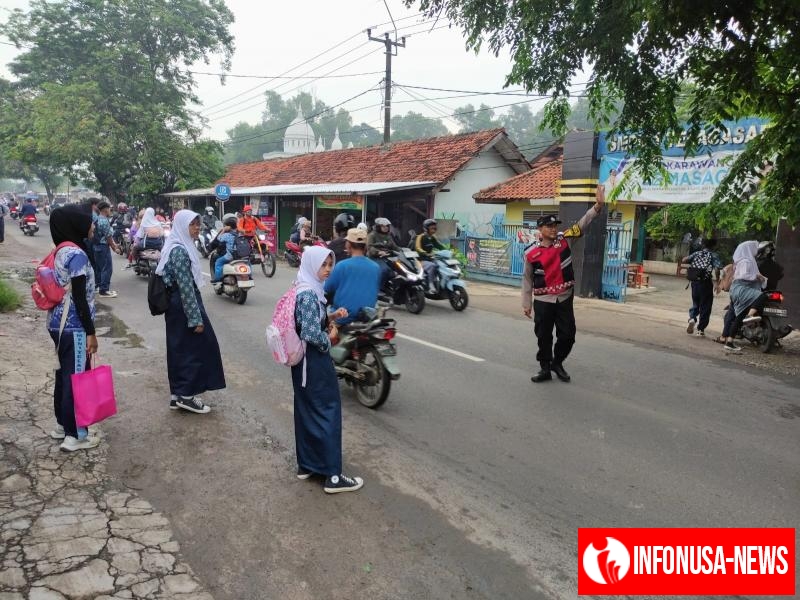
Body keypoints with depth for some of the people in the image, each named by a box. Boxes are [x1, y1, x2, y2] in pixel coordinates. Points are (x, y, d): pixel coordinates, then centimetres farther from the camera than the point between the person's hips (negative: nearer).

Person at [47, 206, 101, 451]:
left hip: (58, 323, 9)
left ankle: (62, 424, 31)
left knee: (65, 374, 18)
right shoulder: (77, 254, -18)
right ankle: (75, 436, 8)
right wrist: (91, 332, -16)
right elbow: (79, 298, -20)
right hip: (73, 327, -9)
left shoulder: (61, 252, 11)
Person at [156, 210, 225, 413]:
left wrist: (195, 315, 22)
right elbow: (186, 287, -22)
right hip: (183, 305, -10)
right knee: (194, 347, -2)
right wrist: (196, 318, -21)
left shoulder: (181, 246, 12)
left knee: (180, 349, 13)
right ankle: (186, 394, 6)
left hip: (177, 304, 10)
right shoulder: (180, 250, -19)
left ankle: (177, 394, 22)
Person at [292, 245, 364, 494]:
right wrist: (329, 338, -10)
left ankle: (306, 464, 29)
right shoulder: (309, 294, -22)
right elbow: (311, 335, -28)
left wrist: (331, 317, 6)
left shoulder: (306, 288, 8)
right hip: (314, 360, -10)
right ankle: (333, 475, 5)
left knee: (307, 412, 17)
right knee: (327, 412, -2)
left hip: (304, 360, 10)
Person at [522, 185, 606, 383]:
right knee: (544, 337, 6)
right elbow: (527, 279, 2)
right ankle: (545, 369, 23)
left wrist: (598, 206, -23)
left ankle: (557, 363, 30)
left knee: (567, 335, 7)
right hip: (543, 301, -2)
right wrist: (526, 303, 2)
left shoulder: (564, 239, -2)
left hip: (564, 298, 2)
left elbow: (582, 223, -8)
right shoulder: (531, 253, -6)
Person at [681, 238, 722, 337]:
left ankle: (692, 318, -10)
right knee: (705, 307, 8)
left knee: (695, 304, 19)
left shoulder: (696, 254, 8)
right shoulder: (713, 256, -1)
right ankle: (701, 329, 10)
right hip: (706, 283, -3)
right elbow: (717, 269, -16)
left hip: (695, 282, 3)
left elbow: (683, 261, -4)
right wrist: (718, 281, -4)